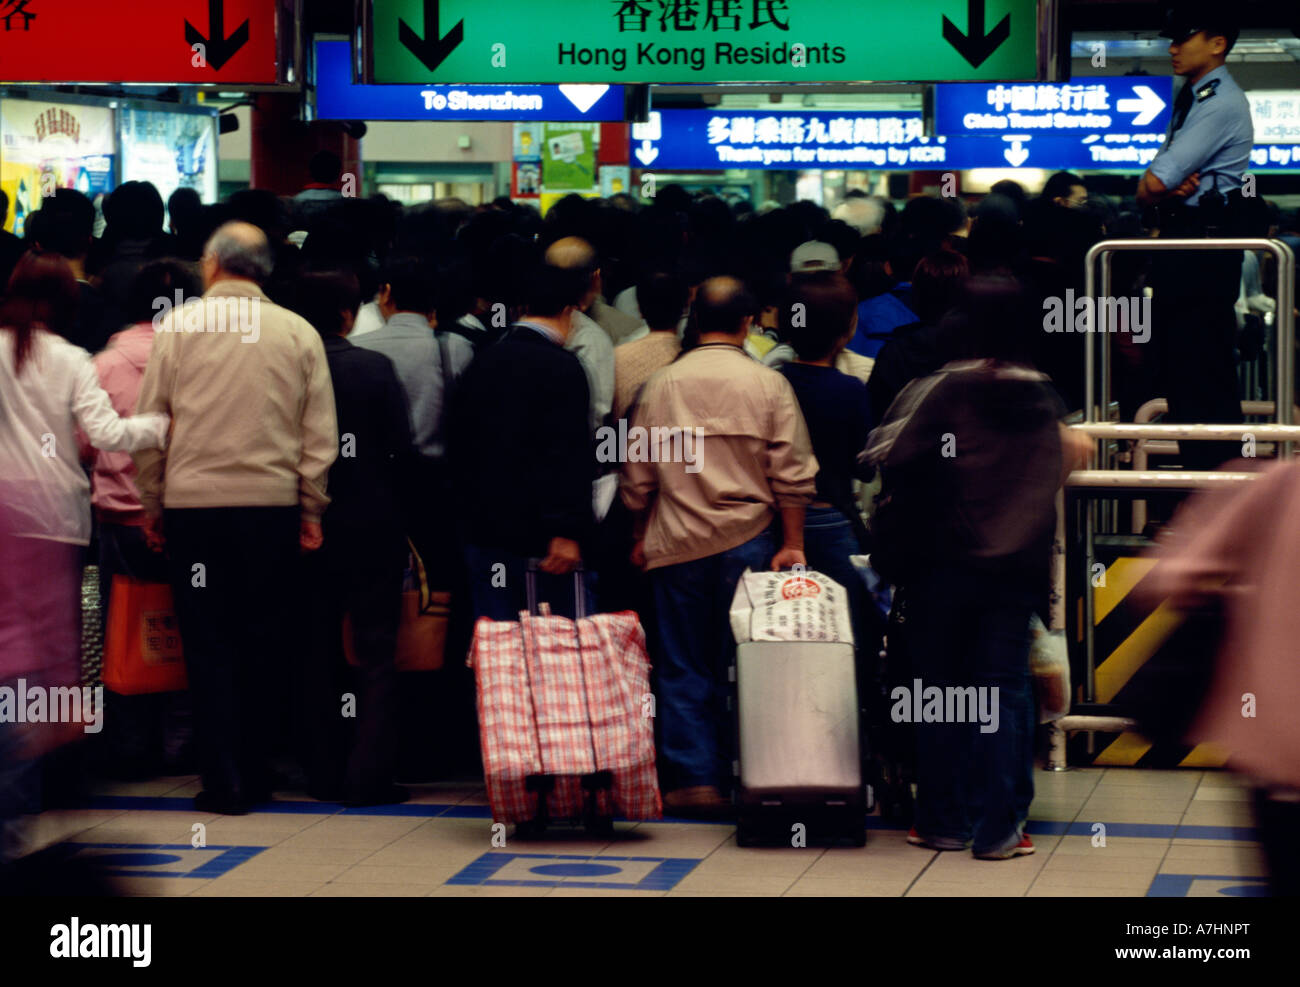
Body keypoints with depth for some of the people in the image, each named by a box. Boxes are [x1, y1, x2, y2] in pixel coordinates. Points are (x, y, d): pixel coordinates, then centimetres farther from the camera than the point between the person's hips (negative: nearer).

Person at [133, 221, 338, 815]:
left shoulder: (177, 326, -1)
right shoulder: (299, 333, 3)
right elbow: (321, 434, 4)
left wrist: (152, 505, 10)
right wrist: (311, 510, 10)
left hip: (194, 502, -1)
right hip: (272, 503, 1)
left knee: (208, 643, 3)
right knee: (264, 642, 10)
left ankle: (224, 782, -1)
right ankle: (255, 774, 15)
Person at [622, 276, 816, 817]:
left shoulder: (662, 383, 1)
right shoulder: (768, 384, -3)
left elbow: (637, 473, 7)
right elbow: (792, 474, -4)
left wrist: (641, 537, 18)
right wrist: (792, 544, 3)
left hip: (677, 543, 1)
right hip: (748, 541, -1)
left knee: (683, 669, 6)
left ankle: (692, 778, 3)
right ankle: (741, 779, 7)